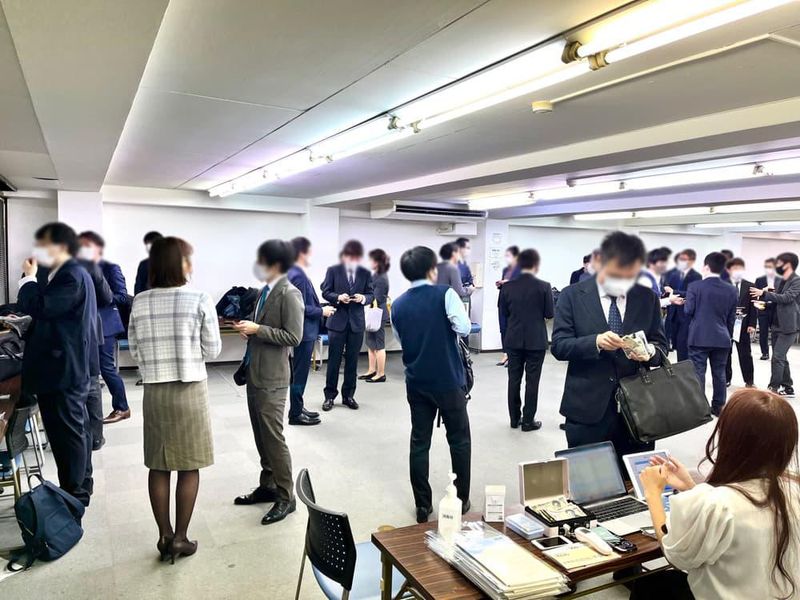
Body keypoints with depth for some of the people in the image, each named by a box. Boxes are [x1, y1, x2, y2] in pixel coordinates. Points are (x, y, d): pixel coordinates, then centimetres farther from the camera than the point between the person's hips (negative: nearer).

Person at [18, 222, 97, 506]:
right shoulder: (70, 273, 15)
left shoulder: (71, 276, -17)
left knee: (67, 432, -2)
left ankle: (73, 494, 9)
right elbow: (47, 310, 20)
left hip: (63, 369, -11)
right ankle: (80, 486, 30)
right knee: (75, 428, 17)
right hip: (68, 366, 11)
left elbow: (40, 307, -25)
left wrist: (29, 278, -13)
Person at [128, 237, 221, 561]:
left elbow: (135, 350, 6)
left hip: (154, 391, 4)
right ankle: (180, 537, 15)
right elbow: (212, 350, -5)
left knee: (159, 467, 13)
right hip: (190, 390, -3)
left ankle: (164, 536, 22)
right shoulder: (200, 300, -11)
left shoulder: (139, 302, -1)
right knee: (189, 467, 8)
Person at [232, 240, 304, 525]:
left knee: (273, 437, -1)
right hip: (255, 373, 9)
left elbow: (293, 337, -19)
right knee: (261, 436, 16)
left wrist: (257, 329, -19)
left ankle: (286, 497, 11)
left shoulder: (289, 294, -14)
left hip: (271, 378, -9)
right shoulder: (264, 291, 11)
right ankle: (268, 486, 31)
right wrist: (248, 328, 1)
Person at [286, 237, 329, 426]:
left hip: (304, 331, 10)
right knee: (299, 374, -1)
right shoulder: (298, 276, -20)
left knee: (299, 374, 17)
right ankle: (295, 414, 9)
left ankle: (298, 408, 28)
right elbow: (300, 307, -24)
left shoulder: (294, 273, 11)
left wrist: (320, 309, 15)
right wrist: (322, 311, -14)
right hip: (303, 332, -10)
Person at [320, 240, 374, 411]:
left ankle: (348, 395, 19)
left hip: (356, 322, 2)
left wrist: (363, 298, -17)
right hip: (337, 320, -2)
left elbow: (371, 295, 5)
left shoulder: (365, 273, 6)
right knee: (334, 360, 3)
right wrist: (338, 297, -18)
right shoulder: (333, 270, 1)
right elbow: (325, 292, 0)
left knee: (352, 360, 8)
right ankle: (330, 395, 14)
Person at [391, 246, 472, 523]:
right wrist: (446, 327, 1)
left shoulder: (398, 305, 4)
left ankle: (422, 506, 15)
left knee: (419, 443, 9)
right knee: (459, 440, 12)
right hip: (448, 380, -4)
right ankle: (461, 500, 21)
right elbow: (464, 328, -19)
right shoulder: (444, 294, -11)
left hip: (416, 382, 4)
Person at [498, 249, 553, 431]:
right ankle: (528, 421, 10)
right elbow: (549, 313, -6)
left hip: (513, 339, 3)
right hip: (536, 340, -3)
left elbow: (503, 313, 3)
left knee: (514, 380, 12)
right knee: (532, 381, 5)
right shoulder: (544, 286, -12)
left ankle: (514, 418, 20)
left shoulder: (507, 287, -4)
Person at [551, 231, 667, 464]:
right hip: (587, 409, -2)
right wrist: (596, 342, -24)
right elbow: (558, 346, -7)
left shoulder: (648, 298, 6)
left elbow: (661, 346, 9)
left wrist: (649, 351, -14)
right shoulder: (572, 295, -2)